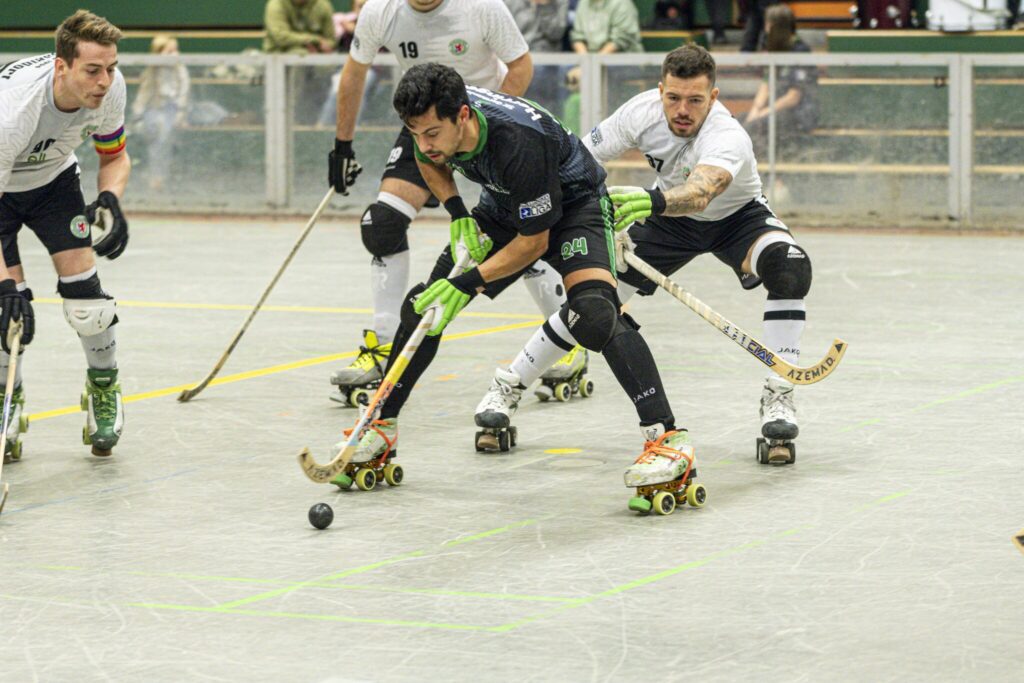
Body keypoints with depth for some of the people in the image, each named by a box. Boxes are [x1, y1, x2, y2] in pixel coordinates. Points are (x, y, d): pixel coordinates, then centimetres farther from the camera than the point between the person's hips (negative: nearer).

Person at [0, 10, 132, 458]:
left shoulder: (110, 87, -25)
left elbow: (115, 156, -4)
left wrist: (110, 199, -25)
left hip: (54, 178, 4)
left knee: (82, 284, -9)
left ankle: (103, 389, 16)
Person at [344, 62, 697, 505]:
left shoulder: (519, 140, -40)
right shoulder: (431, 121, -20)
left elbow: (534, 241, -28)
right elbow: (430, 162, 8)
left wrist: (468, 283, -28)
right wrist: (458, 215, -7)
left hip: (573, 203, -7)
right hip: (504, 206, 7)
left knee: (593, 311, -32)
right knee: (423, 304, 3)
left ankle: (668, 439, -31)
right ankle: (383, 428, 21)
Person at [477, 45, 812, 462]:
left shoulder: (728, 138, -40)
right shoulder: (643, 111, -25)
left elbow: (701, 190, -60)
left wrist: (654, 202, -79)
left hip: (736, 216, -3)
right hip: (669, 216, 3)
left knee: (789, 268, -32)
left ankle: (778, 397, -21)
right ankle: (508, 385, 10)